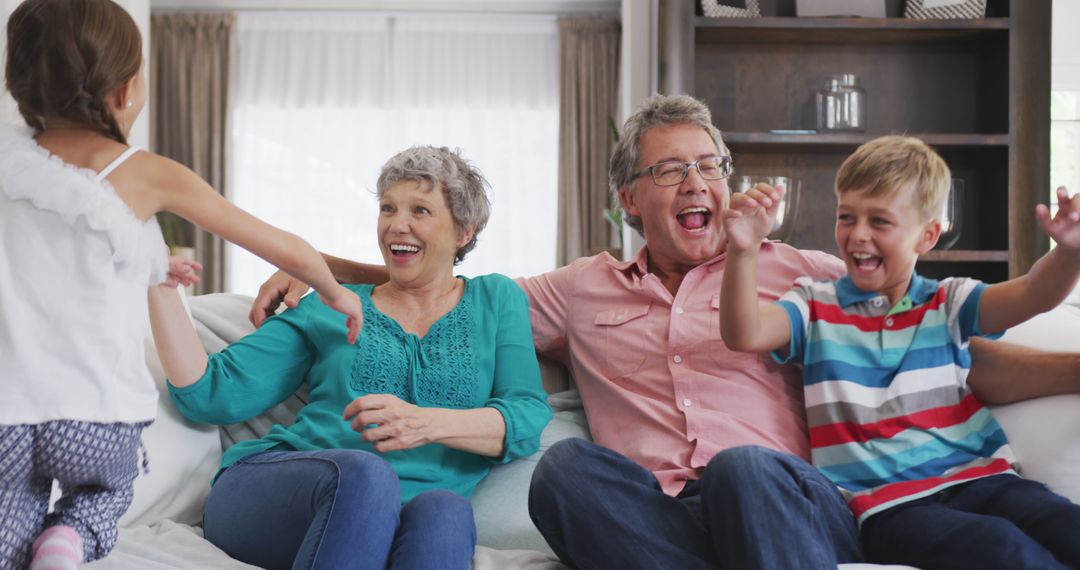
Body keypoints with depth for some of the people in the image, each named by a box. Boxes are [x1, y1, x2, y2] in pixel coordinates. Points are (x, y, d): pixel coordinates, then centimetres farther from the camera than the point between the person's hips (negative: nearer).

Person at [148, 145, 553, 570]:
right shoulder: (329, 308, 19)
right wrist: (159, 287, 0)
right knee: (367, 473, -35)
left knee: (445, 510, -37)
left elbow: (528, 417, 3)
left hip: (393, 524, -1)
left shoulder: (495, 301, 19)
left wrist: (428, 423, -16)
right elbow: (213, 395, 11)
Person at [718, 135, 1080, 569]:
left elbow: (1033, 295, -2)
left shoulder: (947, 303, 13)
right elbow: (744, 334, -9)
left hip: (980, 479, 3)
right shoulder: (816, 306, 9)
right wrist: (743, 251, -26)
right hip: (888, 506, -3)